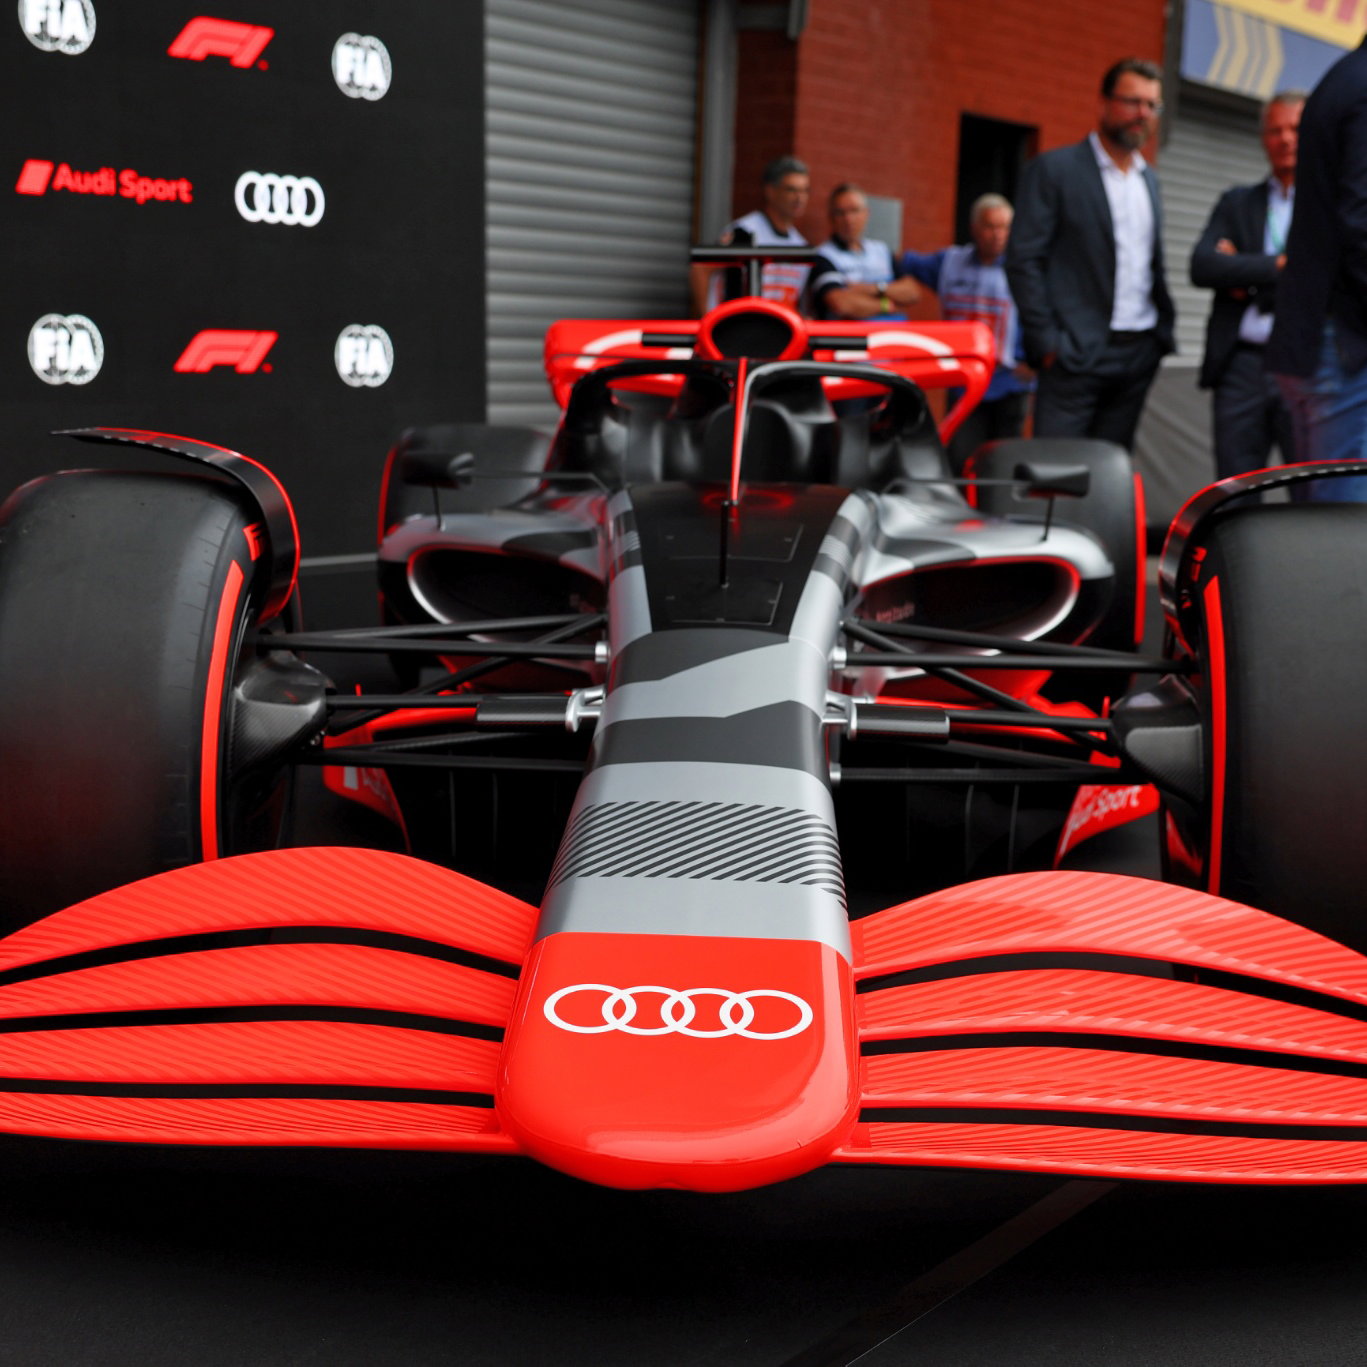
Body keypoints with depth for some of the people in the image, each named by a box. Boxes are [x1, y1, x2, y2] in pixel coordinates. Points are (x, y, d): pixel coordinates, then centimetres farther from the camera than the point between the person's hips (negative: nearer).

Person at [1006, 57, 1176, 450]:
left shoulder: (1149, 180, 19)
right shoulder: (1053, 170, -1)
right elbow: (1023, 259, -7)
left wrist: (1164, 329, 10)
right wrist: (1046, 342, -12)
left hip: (1138, 355, 6)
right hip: (1076, 354, -6)